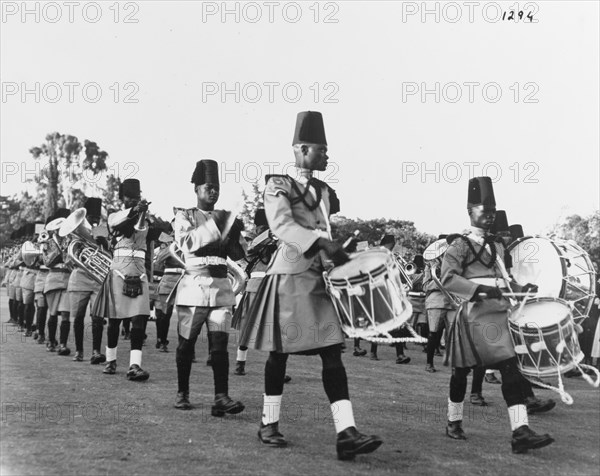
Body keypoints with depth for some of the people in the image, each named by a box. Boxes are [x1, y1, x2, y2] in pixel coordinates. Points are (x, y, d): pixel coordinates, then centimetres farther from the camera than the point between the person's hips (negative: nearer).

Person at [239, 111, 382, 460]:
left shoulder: (326, 192, 16)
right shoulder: (279, 185, -4)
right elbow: (282, 225, -20)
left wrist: (343, 254, 3)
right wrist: (322, 243, -31)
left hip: (322, 280, 6)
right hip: (289, 278, -6)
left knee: (332, 354, -3)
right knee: (280, 353, 3)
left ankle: (346, 433, -7)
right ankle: (269, 424, 20)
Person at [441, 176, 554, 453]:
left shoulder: (497, 246, 18)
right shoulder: (460, 246, -3)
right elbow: (448, 279, -15)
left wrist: (520, 289, 7)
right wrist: (481, 288, -25)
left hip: (499, 313, 6)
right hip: (474, 314, -6)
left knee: (511, 369, -7)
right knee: (461, 370, 5)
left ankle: (520, 431, -12)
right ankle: (454, 422, 25)